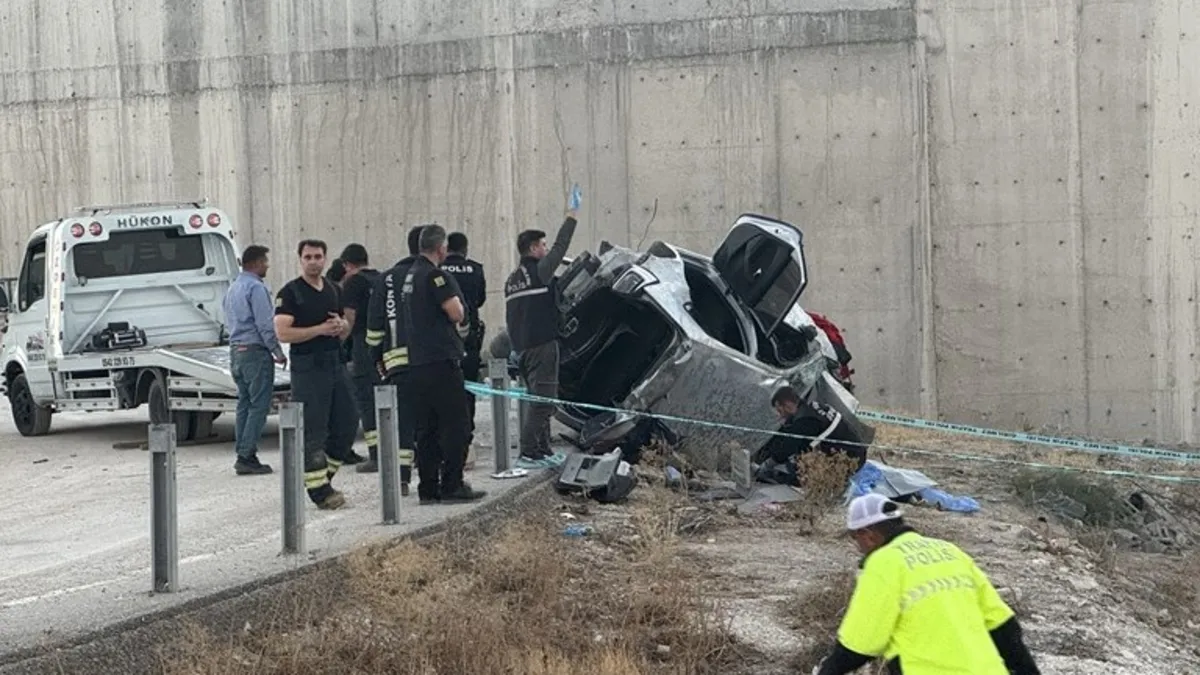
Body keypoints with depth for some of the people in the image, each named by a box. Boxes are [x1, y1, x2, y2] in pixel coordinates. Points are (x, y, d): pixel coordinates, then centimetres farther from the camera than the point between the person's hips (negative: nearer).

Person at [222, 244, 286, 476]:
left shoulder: (233, 288, 17)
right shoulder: (256, 288, -13)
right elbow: (265, 325, -17)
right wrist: (278, 353, -10)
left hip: (236, 350, 9)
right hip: (255, 351, -9)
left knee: (244, 404, 12)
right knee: (259, 405, -7)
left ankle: (242, 455, 12)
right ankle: (247, 456, -11)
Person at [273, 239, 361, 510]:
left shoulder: (334, 291, 15)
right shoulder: (290, 293, -6)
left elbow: (346, 329, 24)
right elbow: (283, 333, -16)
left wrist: (341, 326, 0)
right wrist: (320, 329, -20)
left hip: (336, 363, 7)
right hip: (307, 368, -7)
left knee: (347, 424, 8)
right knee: (312, 432, -6)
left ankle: (323, 475, 22)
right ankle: (318, 488, -4)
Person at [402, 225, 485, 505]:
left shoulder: (410, 276, 17)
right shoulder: (435, 275, -13)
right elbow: (456, 313, -17)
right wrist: (458, 304, 4)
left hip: (417, 362, 9)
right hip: (441, 359, -9)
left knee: (426, 428, 10)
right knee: (454, 424, -5)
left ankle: (428, 488, 11)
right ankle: (452, 486, -6)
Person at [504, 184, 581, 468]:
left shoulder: (512, 279, 16)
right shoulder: (538, 271, -9)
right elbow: (560, 247, -6)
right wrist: (572, 216, 3)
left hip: (522, 347, 9)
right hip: (541, 345, -9)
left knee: (539, 400, 15)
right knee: (542, 400, -10)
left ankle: (542, 451, 17)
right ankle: (528, 453, -15)